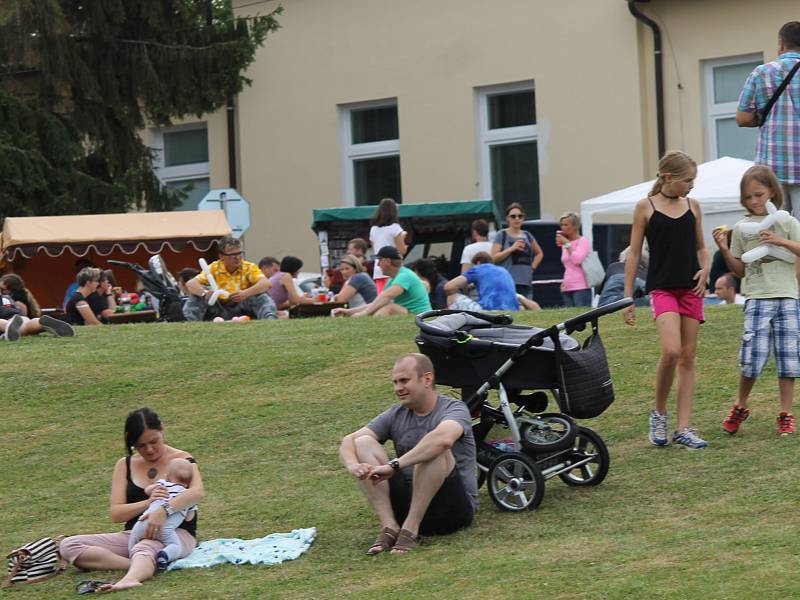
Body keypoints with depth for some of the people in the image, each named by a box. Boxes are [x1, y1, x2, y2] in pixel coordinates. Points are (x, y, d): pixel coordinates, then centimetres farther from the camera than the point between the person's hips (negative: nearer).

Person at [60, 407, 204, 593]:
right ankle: (140, 567, -33)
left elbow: (198, 492, -21)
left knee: (144, 548, -41)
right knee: (69, 546, -16)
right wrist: (148, 503, -18)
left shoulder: (181, 460, 1)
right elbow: (116, 514, 1)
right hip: (135, 534, 5)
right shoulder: (125, 465, 11)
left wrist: (164, 510, -37)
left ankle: (129, 580, -74)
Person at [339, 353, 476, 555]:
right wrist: (353, 466, -23)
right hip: (409, 500, 5)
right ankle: (390, 527, -22)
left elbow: (443, 439, -33)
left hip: (454, 507, -5)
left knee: (434, 449, -31)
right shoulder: (396, 415, 10)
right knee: (363, 443, -9)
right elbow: (349, 440, 1)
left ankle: (410, 529, -27)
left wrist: (394, 465, -36)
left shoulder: (453, 409, -8)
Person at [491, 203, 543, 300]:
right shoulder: (501, 235, 3)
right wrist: (511, 249, -13)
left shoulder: (527, 236, 17)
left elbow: (539, 253, 31)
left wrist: (533, 267, 14)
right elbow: (493, 258, -5)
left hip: (526, 283, 5)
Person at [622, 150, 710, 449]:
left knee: (687, 358, 2)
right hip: (662, 287, -4)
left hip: (691, 288, 4)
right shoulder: (645, 207, -1)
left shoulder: (693, 206, 9)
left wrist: (705, 269, -2)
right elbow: (634, 254, 1)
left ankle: (683, 429, 3)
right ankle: (659, 412, 1)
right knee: (671, 350, -21)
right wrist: (627, 297, -2)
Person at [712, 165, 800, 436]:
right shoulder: (741, 228, 8)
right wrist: (725, 250, -4)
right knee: (752, 358, -8)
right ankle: (740, 407, 13)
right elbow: (740, 270, 11)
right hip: (757, 299, 0)